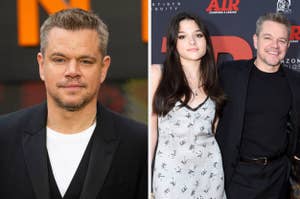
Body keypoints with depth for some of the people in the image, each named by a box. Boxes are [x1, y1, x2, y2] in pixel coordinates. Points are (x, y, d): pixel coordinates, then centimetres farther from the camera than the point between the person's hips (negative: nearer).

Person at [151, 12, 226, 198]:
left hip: (209, 169, 3)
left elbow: (215, 127, 12)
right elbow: (150, 128, -5)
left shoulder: (212, 80, 6)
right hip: (170, 170, -3)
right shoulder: (157, 74, -5)